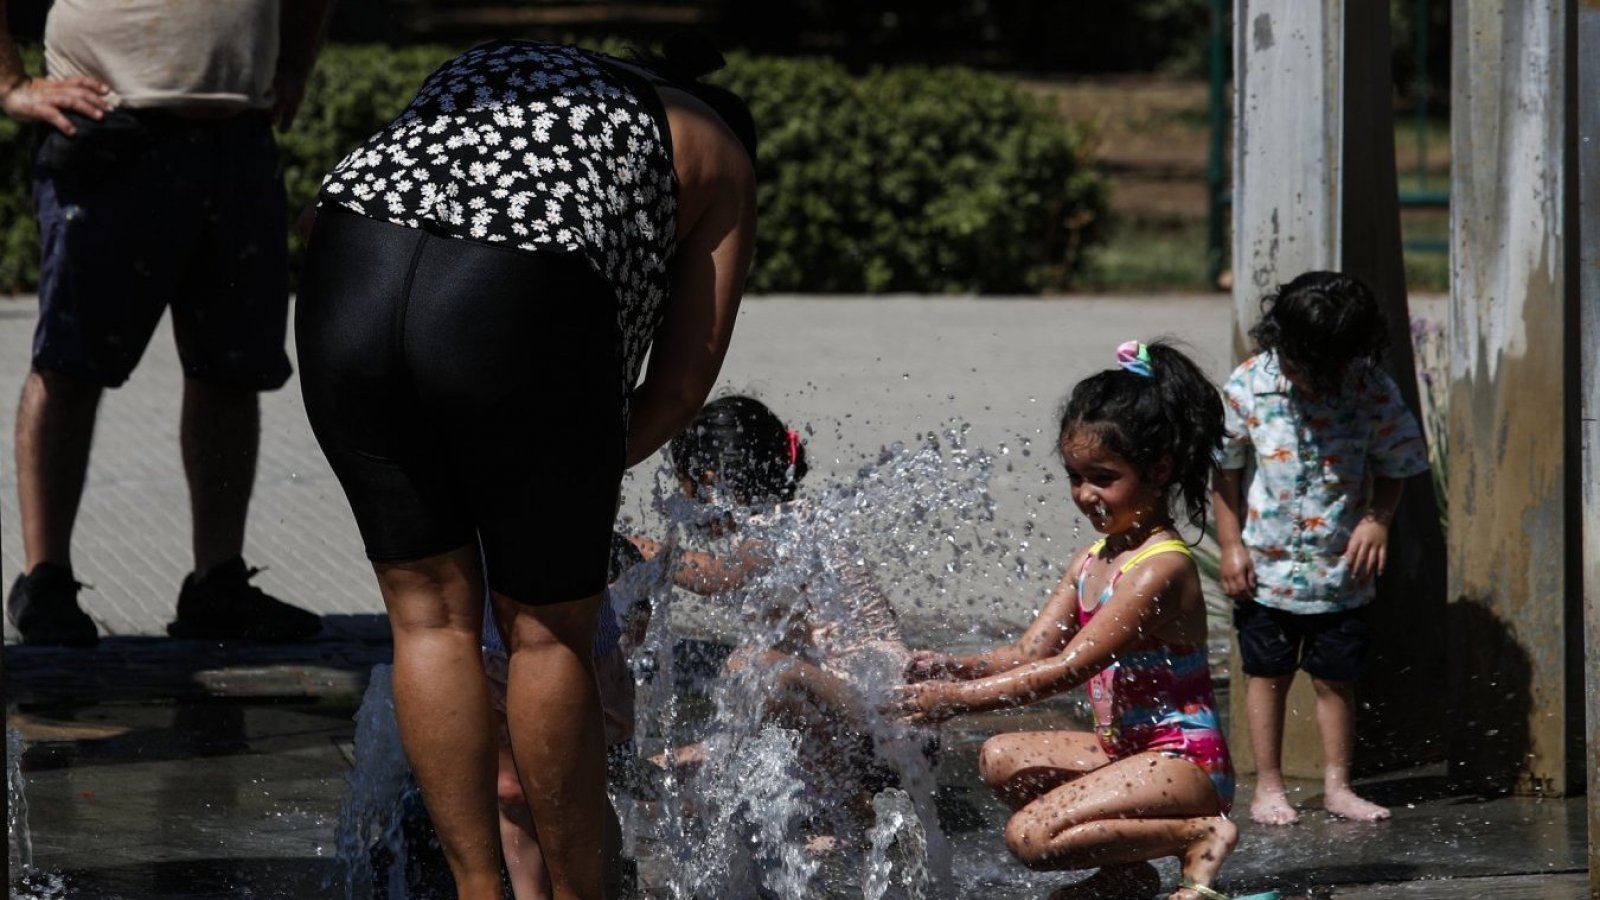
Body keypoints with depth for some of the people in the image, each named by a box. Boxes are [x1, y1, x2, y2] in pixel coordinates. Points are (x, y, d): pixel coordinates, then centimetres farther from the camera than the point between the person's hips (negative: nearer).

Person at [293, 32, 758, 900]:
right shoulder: (717, 157, 26)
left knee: (429, 611, 15)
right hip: (527, 299, -3)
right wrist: (585, 472, 30)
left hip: (350, 267, 4)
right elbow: (685, 376, 16)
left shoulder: (484, 66, 38)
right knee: (549, 628, 11)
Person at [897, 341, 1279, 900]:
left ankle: (1200, 835, -10)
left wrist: (959, 699, -25)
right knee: (1001, 759, 10)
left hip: (1185, 761, -10)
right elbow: (1028, 654, 8)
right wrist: (955, 667, -12)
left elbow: (1067, 670, -23)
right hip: (1124, 749, 10)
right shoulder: (1090, 562, 12)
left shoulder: (1160, 568, -19)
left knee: (1030, 836, -21)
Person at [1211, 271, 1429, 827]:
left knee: (1336, 677, 8)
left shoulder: (1374, 391, -11)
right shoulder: (1248, 386, -11)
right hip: (1266, 566, 0)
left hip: (1341, 568, 0)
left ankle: (1337, 785, 19)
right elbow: (1224, 469, -1)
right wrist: (1230, 545, -3)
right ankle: (1268, 786, 18)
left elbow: (1394, 467, 1)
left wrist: (1376, 521, -15)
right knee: (1268, 674, 8)